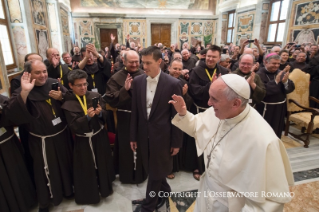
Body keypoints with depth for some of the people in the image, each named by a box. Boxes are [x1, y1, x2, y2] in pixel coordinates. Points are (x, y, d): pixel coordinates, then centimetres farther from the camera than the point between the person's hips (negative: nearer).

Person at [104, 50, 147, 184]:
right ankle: (127, 175, 35)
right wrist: (125, 89, -26)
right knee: (126, 148, 12)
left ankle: (141, 173, 42)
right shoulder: (116, 78, -7)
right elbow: (110, 100, -14)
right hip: (125, 119, -2)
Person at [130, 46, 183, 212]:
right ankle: (164, 191, 49)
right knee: (152, 170, 20)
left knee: (156, 172, 11)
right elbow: (135, 111, 4)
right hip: (144, 135, 4)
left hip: (161, 136, -4)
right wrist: (133, 136, 7)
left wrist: (176, 142, -6)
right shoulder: (137, 81, -1)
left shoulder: (173, 84, -13)